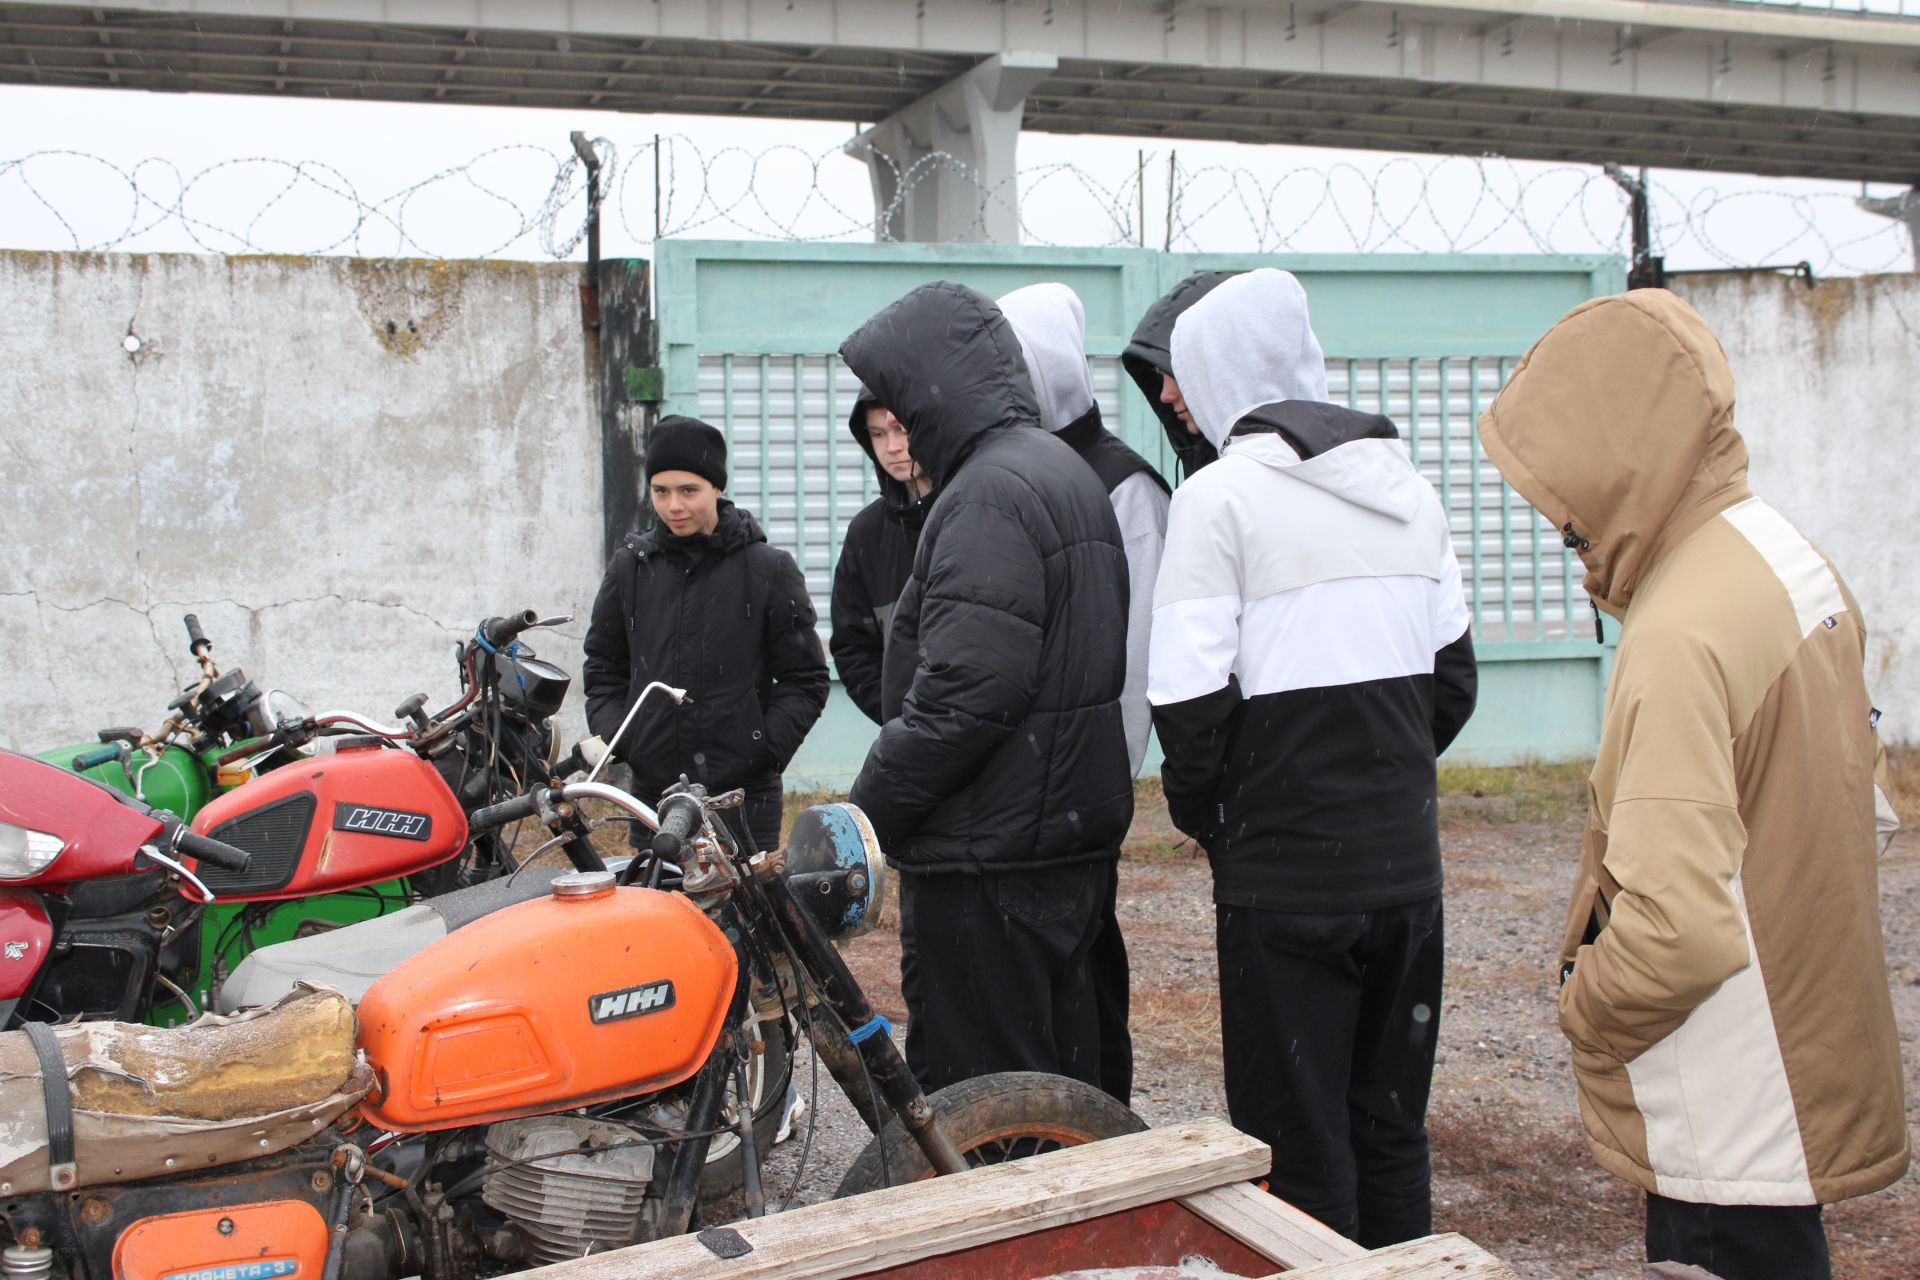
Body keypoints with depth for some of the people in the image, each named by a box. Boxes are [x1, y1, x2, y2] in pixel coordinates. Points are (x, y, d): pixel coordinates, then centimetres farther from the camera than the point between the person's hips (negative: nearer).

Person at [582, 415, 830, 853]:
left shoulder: (769, 569, 0)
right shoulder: (631, 566, 10)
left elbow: (806, 679, 3)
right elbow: (604, 667, 19)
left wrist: (765, 748, -8)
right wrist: (612, 737, 4)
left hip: (744, 794, -3)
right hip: (651, 789, 3)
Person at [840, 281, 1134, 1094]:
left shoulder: (989, 491, -15)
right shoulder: (1067, 472, 18)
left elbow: (967, 687, -25)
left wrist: (868, 810, -16)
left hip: (990, 853, -11)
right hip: (1072, 836, 11)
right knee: (1060, 1073, 19)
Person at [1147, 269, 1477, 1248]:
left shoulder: (1222, 494, -11)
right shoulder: (1406, 487, 9)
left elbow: (1190, 698, -15)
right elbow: (1454, 676, 14)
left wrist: (1203, 816, 2)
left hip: (1286, 873, -6)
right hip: (1407, 863, 6)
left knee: (1298, 1142, 5)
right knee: (1392, 1126, 18)